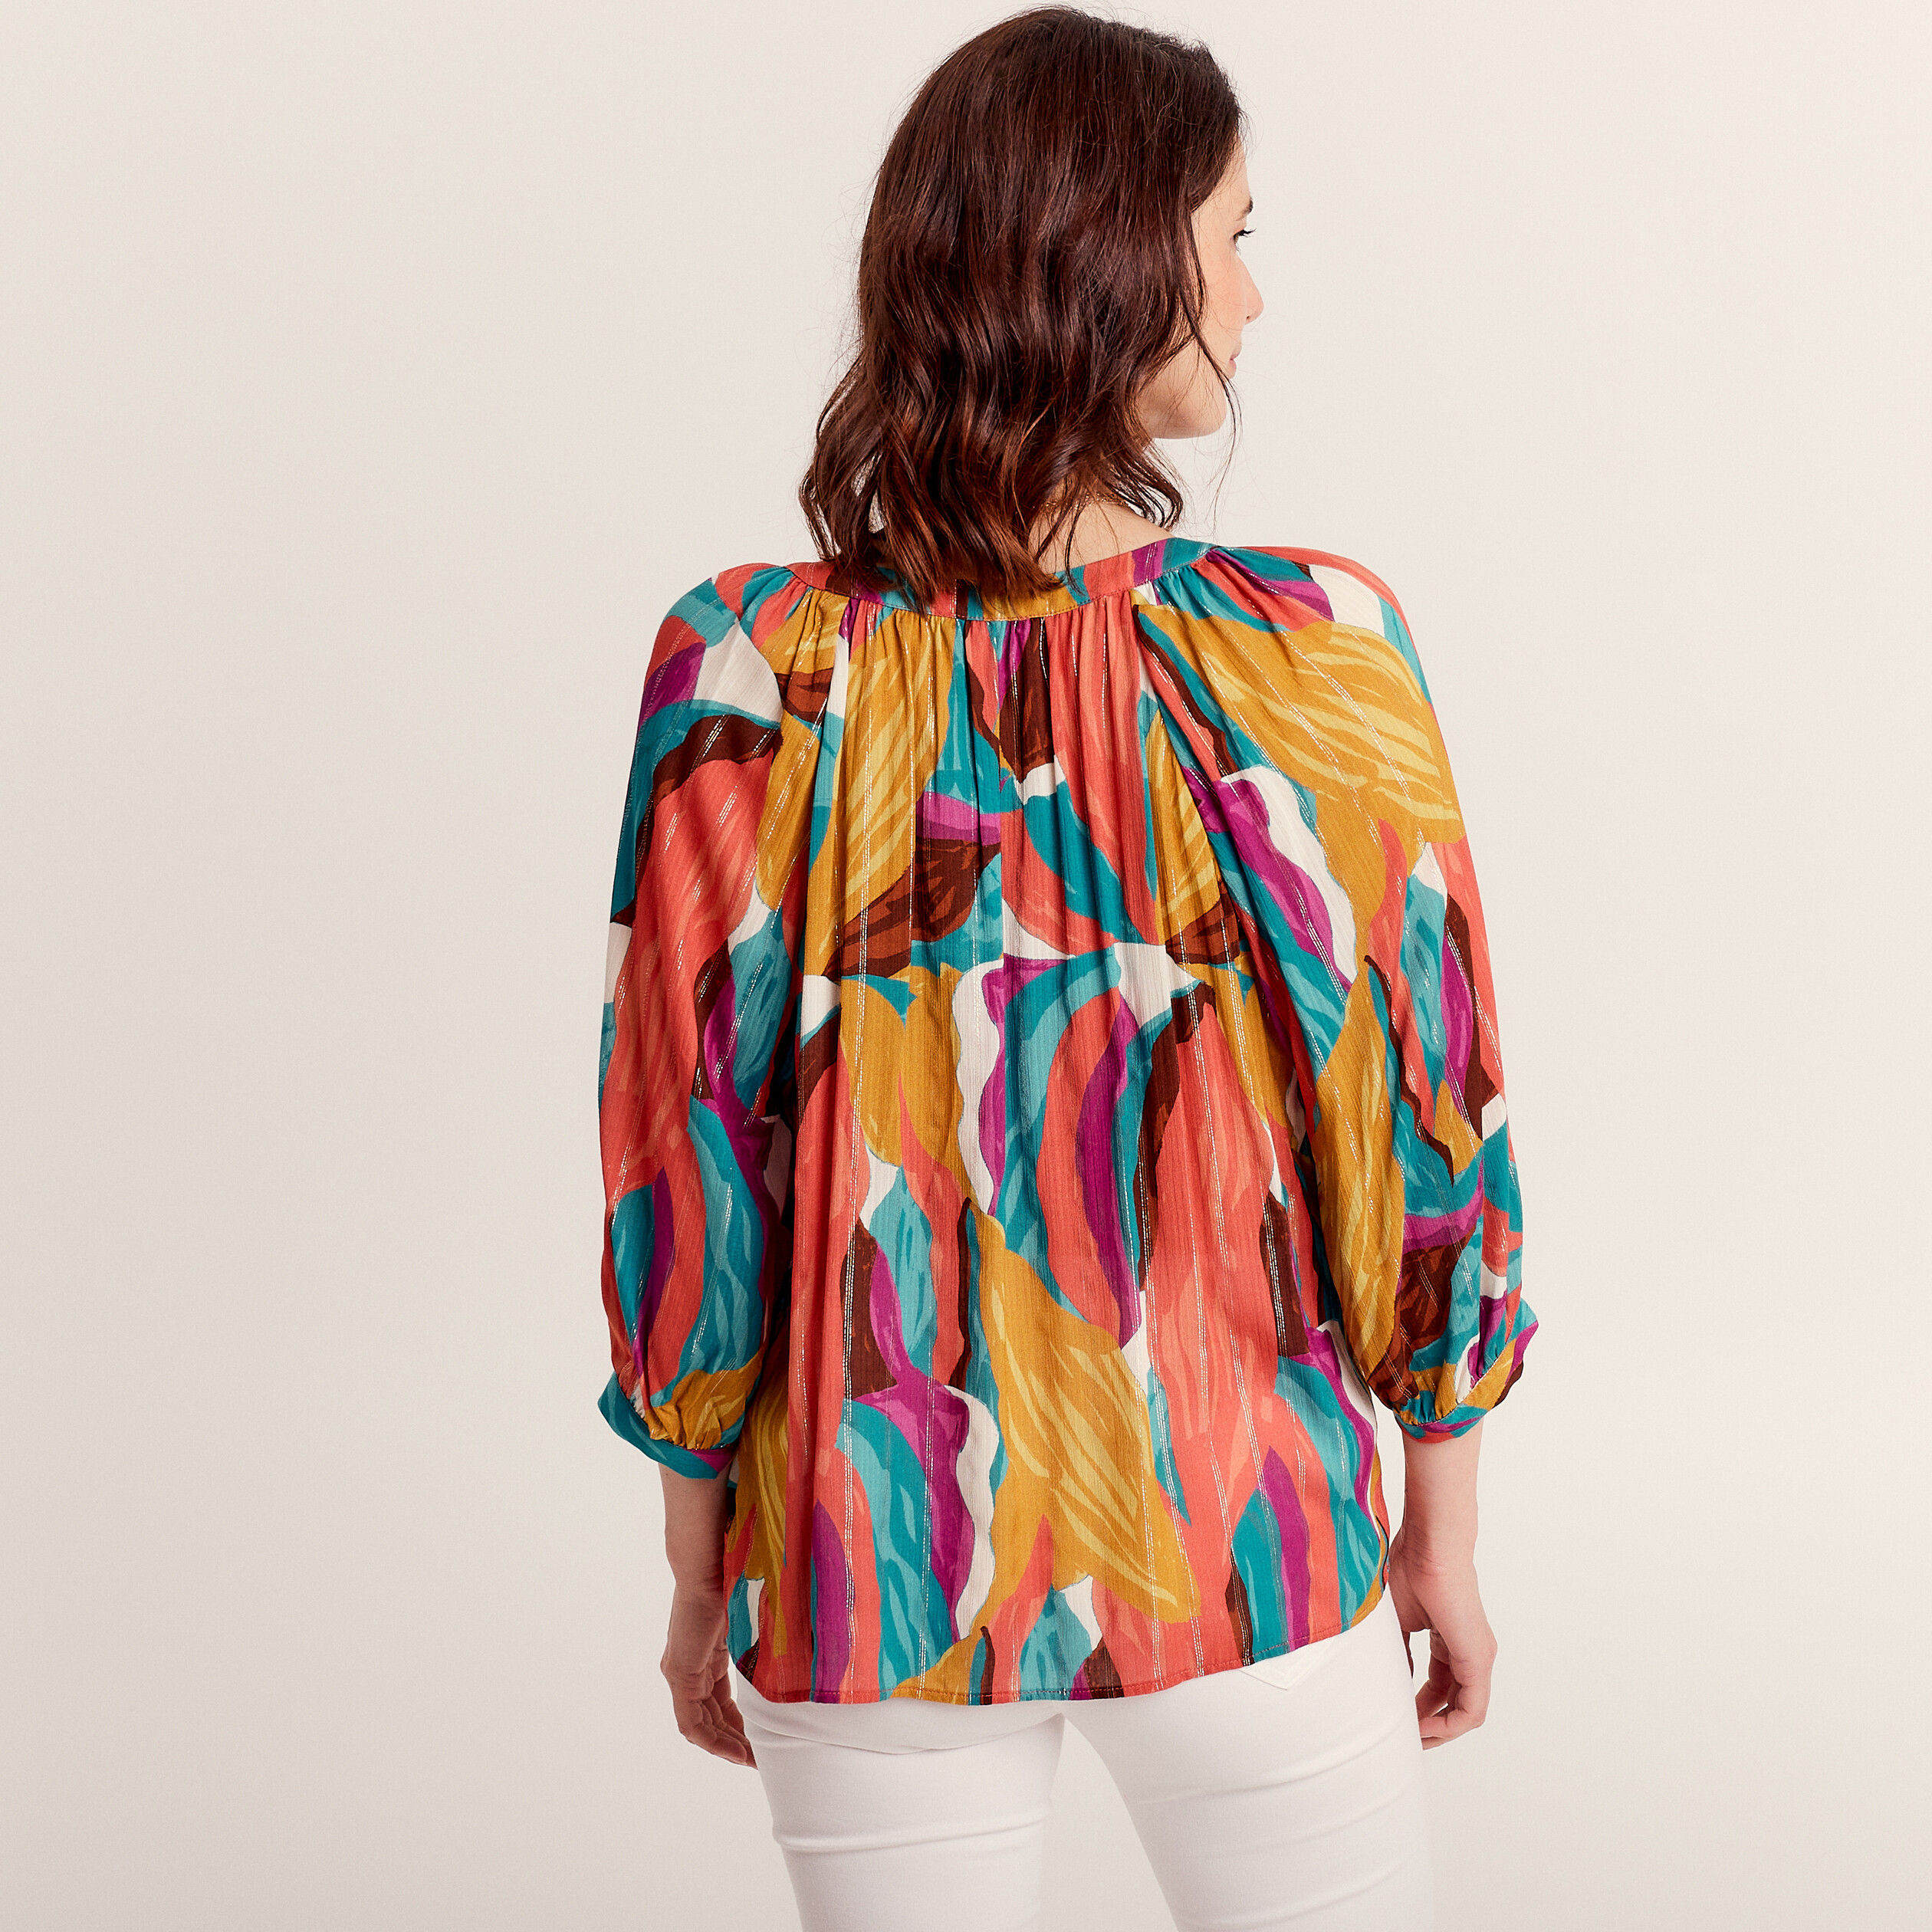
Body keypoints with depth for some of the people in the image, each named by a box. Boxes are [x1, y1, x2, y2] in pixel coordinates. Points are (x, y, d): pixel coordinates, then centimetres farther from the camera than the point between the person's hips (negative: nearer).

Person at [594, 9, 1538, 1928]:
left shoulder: (748, 678, -12)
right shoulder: (1317, 654, -14)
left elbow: (686, 1158, -7)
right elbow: (1418, 1119, -7)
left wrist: (700, 1574, 7)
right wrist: (1443, 1523, 8)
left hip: (869, 1558, 1)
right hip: (1247, 1550, -1)